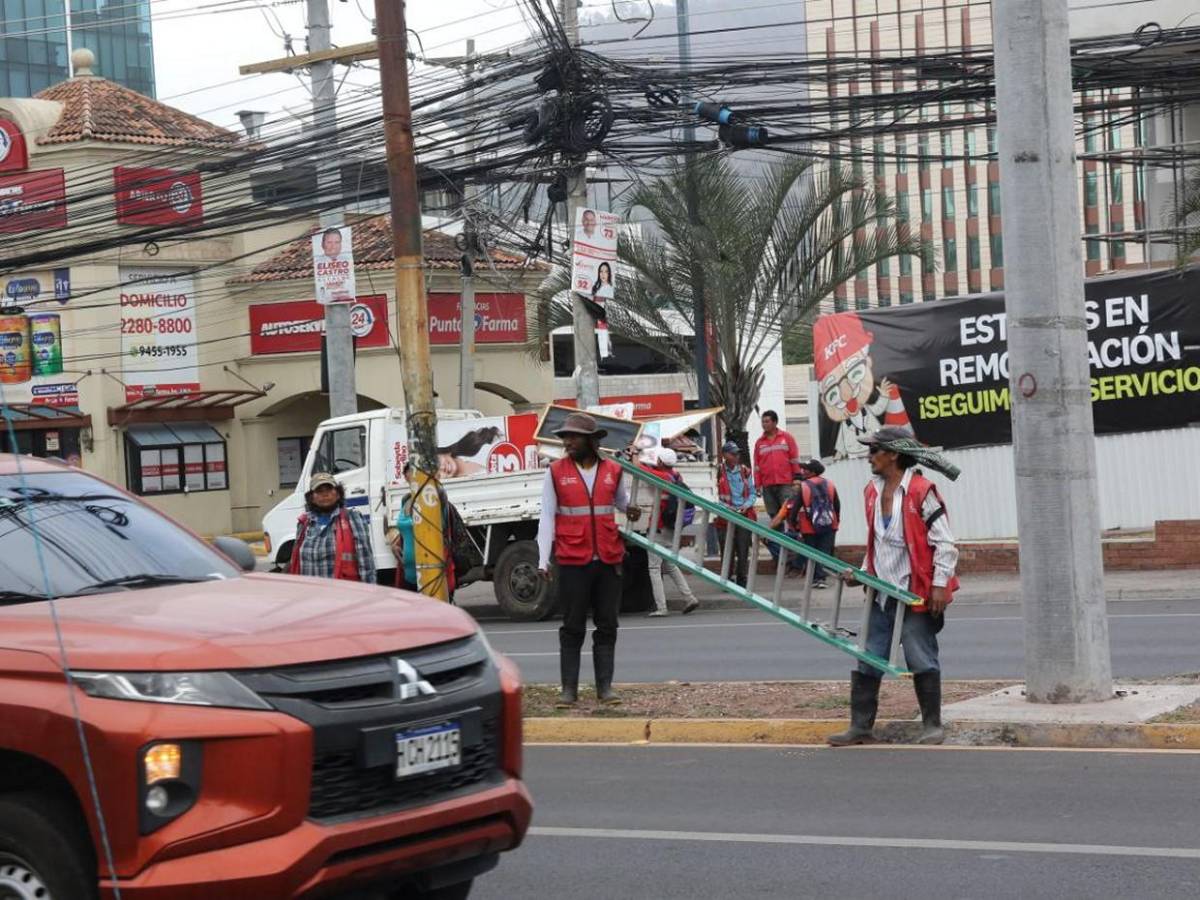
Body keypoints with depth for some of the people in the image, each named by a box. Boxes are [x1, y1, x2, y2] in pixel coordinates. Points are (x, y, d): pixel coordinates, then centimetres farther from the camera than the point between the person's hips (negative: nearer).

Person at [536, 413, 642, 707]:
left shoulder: (612, 471, 7)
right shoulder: (556, 472, 2)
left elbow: (622, 502, 22)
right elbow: (547, 518, 2)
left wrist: (632, 511, -4)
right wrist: (543, 560, -5)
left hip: (609, 561, 2)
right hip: (572, 562, -2)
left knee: (607, 627, 6)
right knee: (573, 628, 2)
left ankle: (605, 687, 12)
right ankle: (569, 689, 7)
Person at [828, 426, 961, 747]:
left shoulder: (921, 491, -12)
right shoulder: (872, 491, 11)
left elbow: (944, 543, -11)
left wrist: (940, 584, -15)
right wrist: (862, 572, 11)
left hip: (914, 592, -7)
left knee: (922, 660, -1)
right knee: (867, 661, 6)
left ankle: (932, 725, 11)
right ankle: (861, 727, 12)